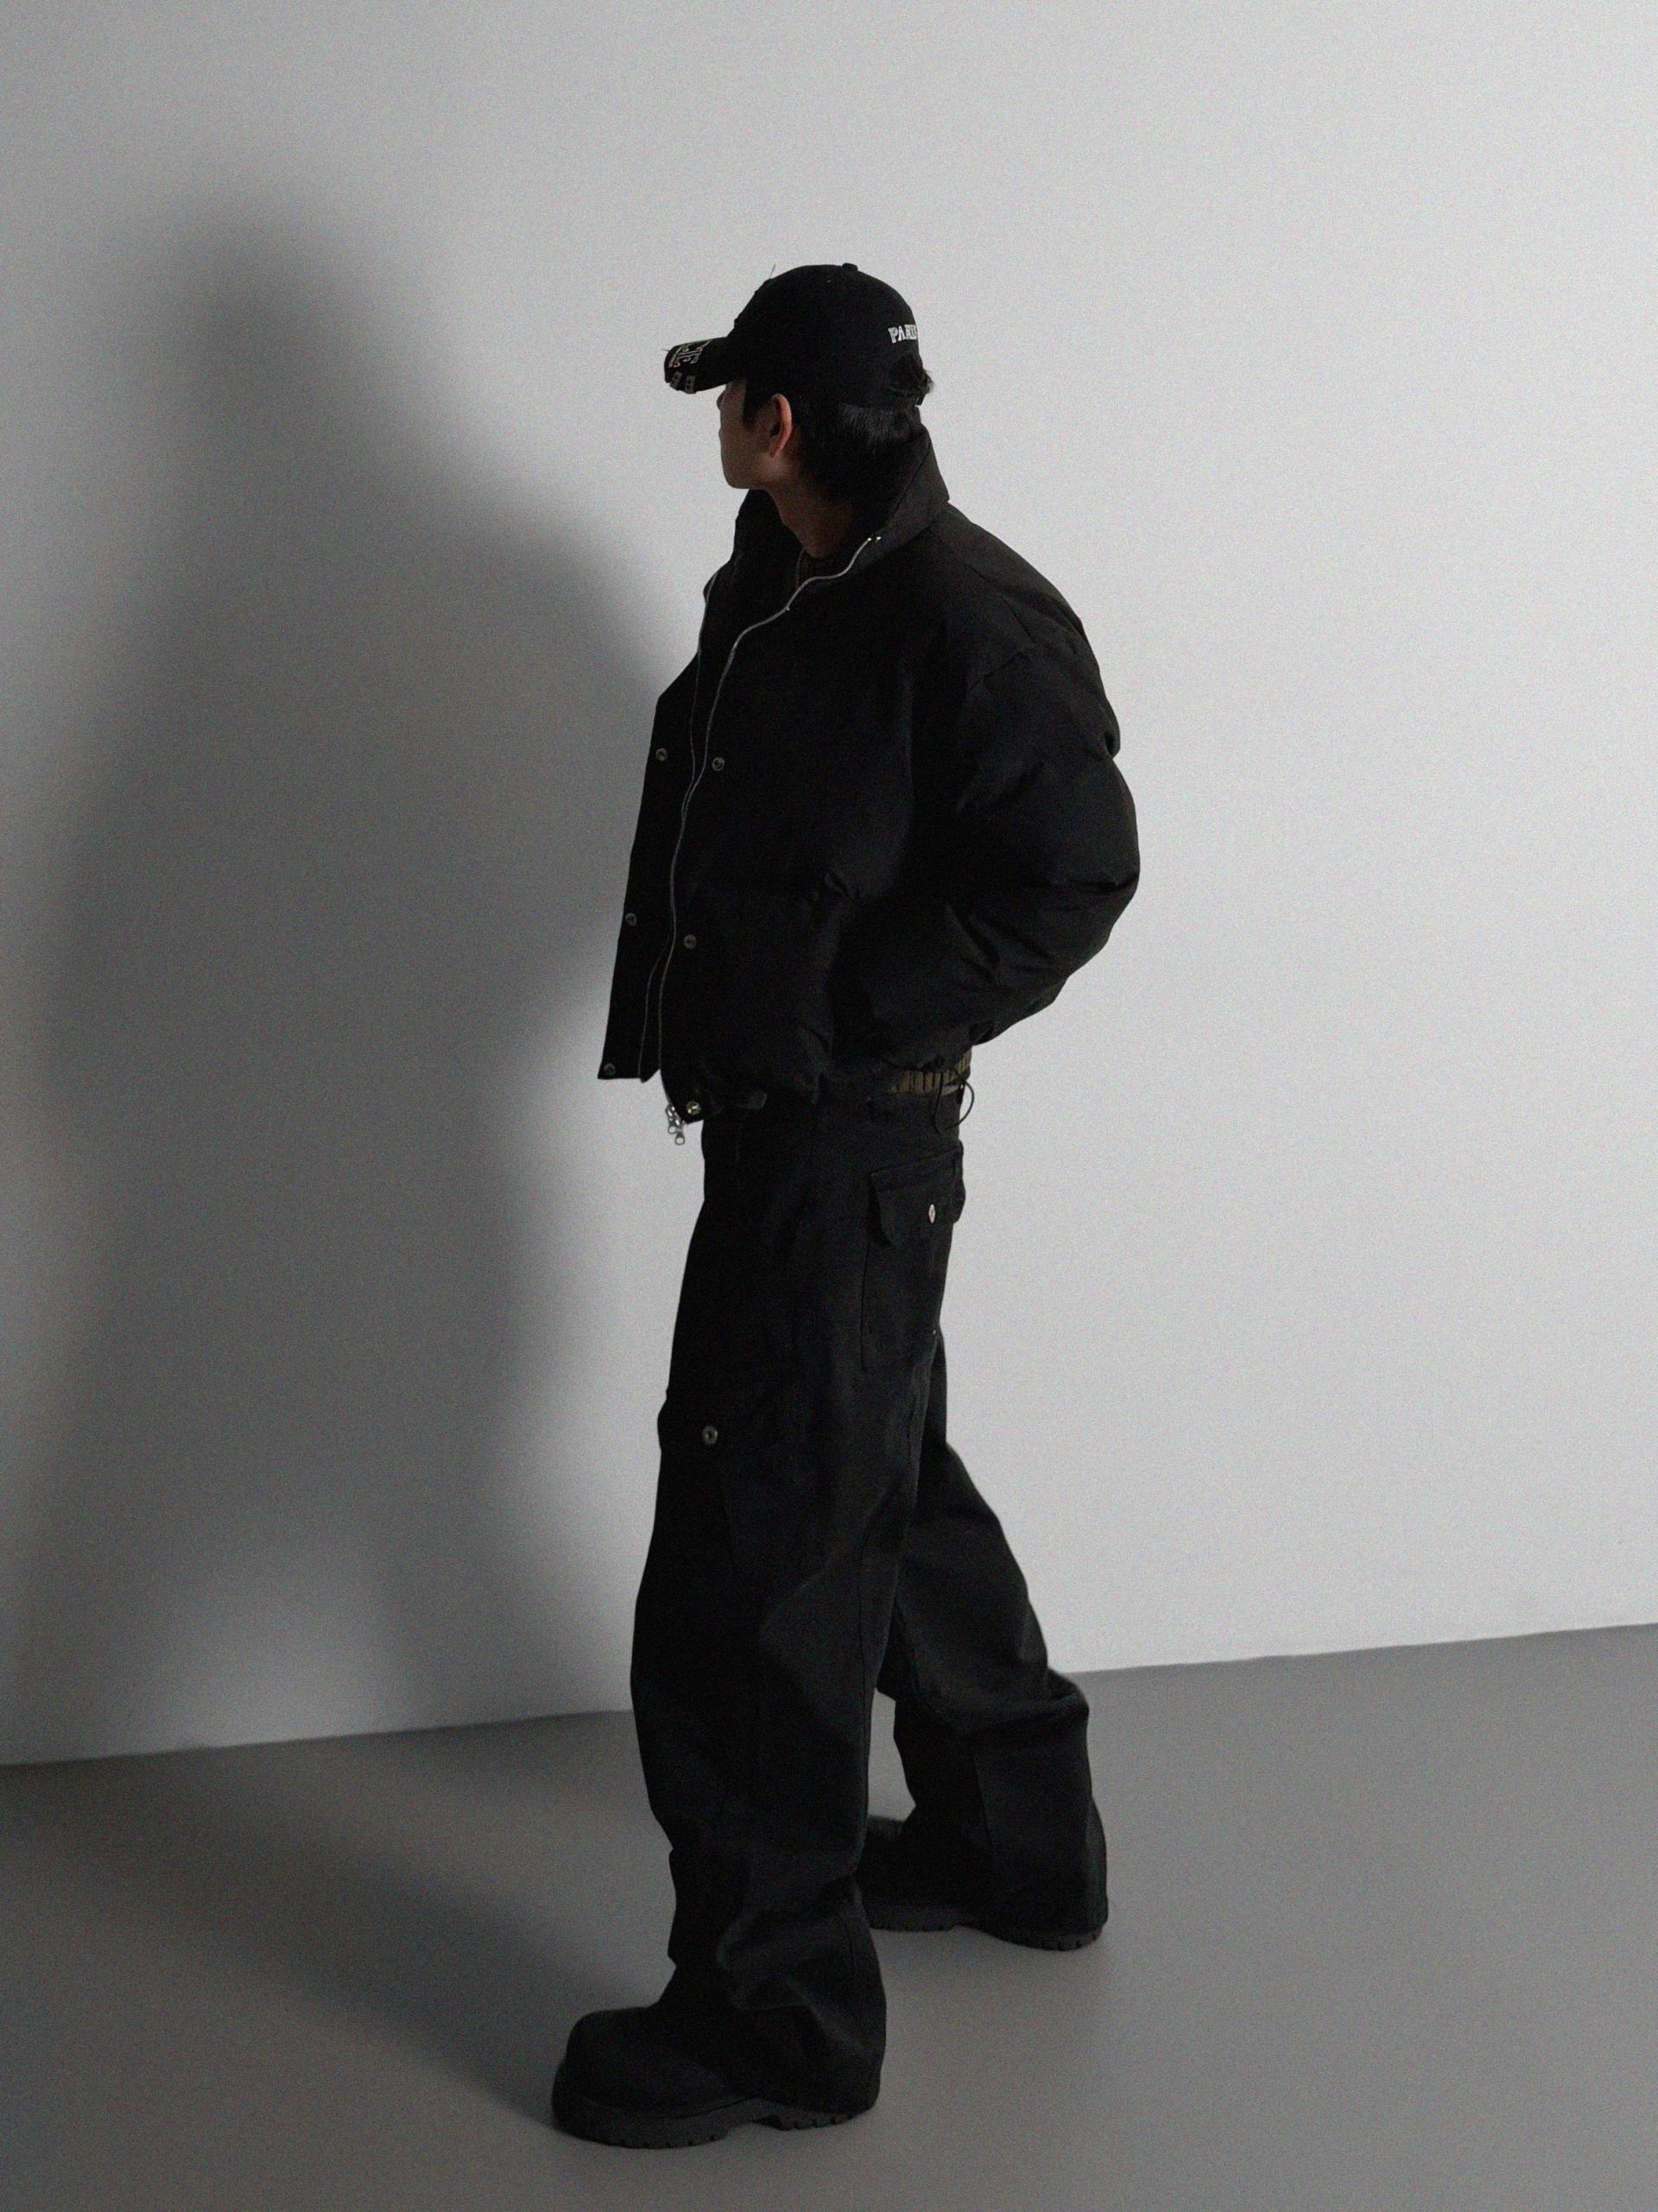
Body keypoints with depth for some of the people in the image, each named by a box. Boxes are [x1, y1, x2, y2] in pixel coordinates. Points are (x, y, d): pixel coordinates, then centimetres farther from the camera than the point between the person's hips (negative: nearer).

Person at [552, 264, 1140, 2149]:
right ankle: (1014, 1841, 41)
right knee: (892, 1490, 22)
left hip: (850, 1143, -10)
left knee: (753, 1567, -5)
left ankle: (774, 2012, 9)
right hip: (770, 1117, 10)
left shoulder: (963, 619, -18)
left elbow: (1074, 869, -18)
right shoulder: (767, 592, 9)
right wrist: (692, 1020, 5)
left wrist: (850, 1015, -20)